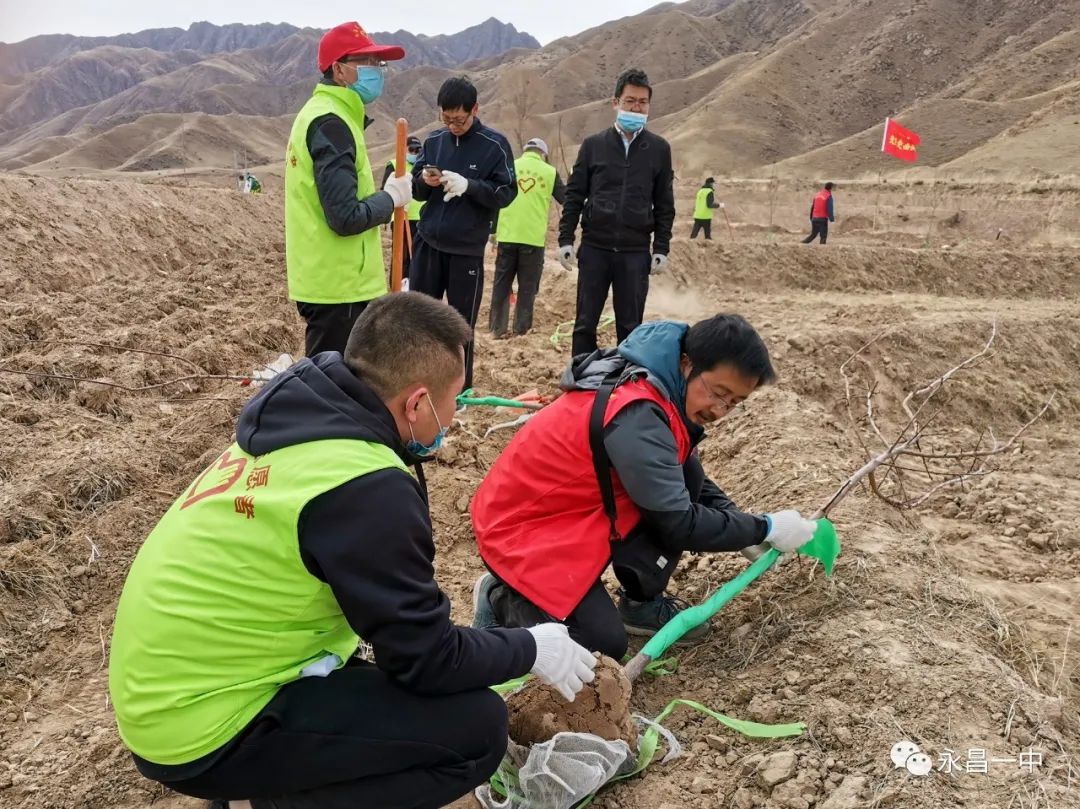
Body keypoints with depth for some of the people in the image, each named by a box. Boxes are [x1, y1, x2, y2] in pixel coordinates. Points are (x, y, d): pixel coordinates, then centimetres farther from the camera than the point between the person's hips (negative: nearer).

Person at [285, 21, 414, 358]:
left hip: (329, 280, 10)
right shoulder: (331, 123, -17)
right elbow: (346, 217, -24)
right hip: (337, 286, -10)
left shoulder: (323, 115, 15)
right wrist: (391, 197, -9)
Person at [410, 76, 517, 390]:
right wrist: (425, 181, -13)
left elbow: (507, 193, -8)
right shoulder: (434, 140, 6)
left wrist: (468, 185, -23)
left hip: (467, 249, -3)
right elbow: (416, 189, 11)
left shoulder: (495, 145, -5)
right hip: (428, 243, 4)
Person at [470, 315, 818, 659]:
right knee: (604, 645, -15)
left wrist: (744, 526, -1)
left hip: (573, 511, 9)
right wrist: (765, 528, -15)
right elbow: (679, 524, -26)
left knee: (685, 478, -6)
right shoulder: (637, 416, -30)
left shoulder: (660, 388, -1)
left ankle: (641, 604, 8)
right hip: (521, 529, -9)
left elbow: (690, 483, 12)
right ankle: (502, 600, 8)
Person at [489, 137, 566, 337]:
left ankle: (497, 327, 12)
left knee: (501, 283, 11)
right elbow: (567, 200, 10)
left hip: (507, 236, 2)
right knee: (527, 287, 8)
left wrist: (492, 229, 16)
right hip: (534, 239, -2)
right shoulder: (550, 172, 1)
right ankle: (521, 329, 8)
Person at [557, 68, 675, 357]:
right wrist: (565, 239, 0)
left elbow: (664, 204, 7)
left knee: (630, 326, 5)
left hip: (636, 252, 0)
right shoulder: (593, 145, 4)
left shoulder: (659, 149, 5)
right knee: (585, 323, 4)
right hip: (594, 248, 0)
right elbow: (574, 196, 6)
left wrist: (661, 248, 2)